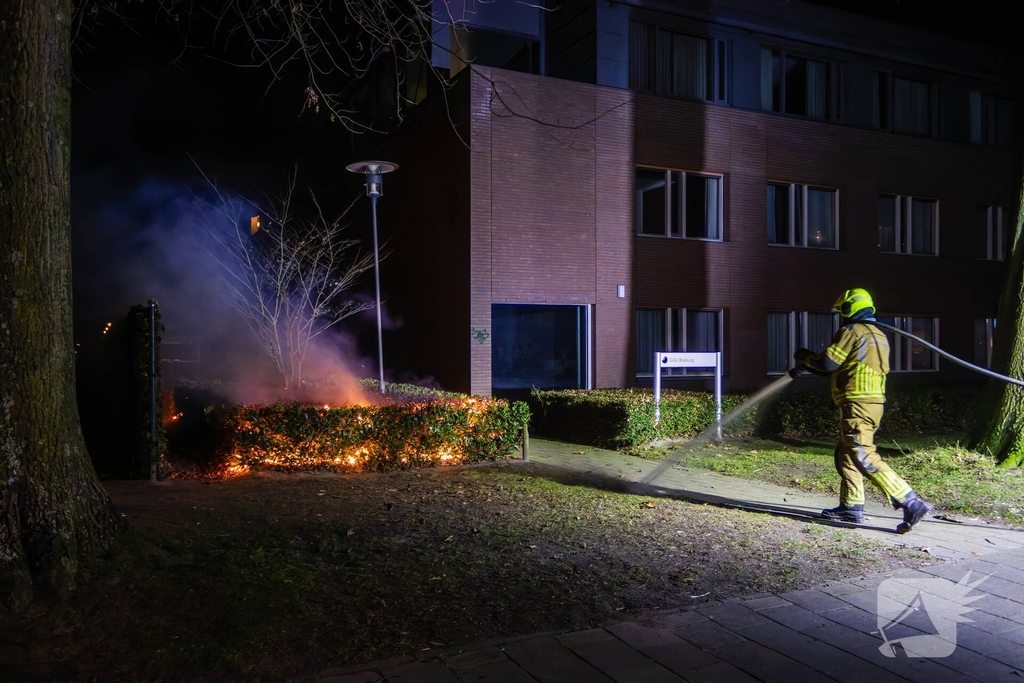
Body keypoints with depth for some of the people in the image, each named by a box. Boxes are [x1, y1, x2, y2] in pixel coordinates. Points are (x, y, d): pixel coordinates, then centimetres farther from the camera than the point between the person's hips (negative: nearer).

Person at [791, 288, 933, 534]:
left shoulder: (852, 332, -9)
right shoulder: (878, 335, 20)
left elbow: (827, 363, -13)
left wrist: (805, 357, 6)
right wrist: (811, 364, 25)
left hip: (858, 403, -10)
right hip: (874, 401, 10)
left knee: (863, 456, -13)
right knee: (845, 454, 16)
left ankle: (911, 502, -17)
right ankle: (851, 507, 20)